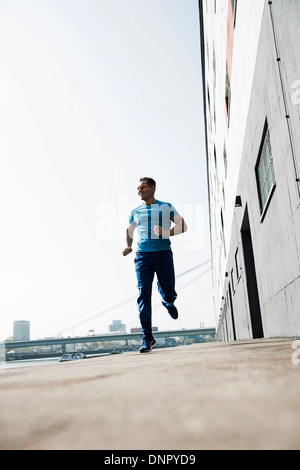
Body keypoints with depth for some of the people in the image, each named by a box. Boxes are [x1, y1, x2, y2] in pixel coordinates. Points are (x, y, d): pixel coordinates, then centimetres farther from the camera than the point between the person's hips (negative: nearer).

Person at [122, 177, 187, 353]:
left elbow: (183, 225, 5)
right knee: (144, 295, -11)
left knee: (170, 294, 0)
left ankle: (168, 302, 41)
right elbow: (130, 230, 31)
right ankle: (147, 338, -8)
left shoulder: (166, 207, 9)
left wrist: (166, 233, -12)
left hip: (163, 254, -1)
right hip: (143, 256, 1)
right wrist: (129, 246, 14)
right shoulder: (136, 212, 17)